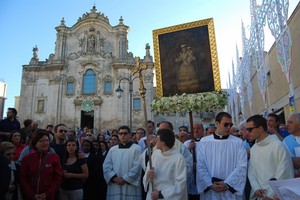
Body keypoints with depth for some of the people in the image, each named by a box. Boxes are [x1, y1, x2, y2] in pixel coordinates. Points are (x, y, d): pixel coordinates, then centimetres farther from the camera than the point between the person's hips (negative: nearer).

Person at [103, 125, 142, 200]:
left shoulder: (137, 148, 0)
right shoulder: (112, 149, 12)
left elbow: (137, 167, -8)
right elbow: (106, 166, 5)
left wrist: (125, 179, -13)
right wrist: (114, 178, -9)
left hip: (130, 186, -3)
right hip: (114, 186, 3)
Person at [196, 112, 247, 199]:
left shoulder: (238, 142, -1)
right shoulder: (203, 142, -1)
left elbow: (241, 166, -7)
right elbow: (200, 166, -3)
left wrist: (227, 184, -14)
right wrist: (210, 184, -14)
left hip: (232, 190, 0)